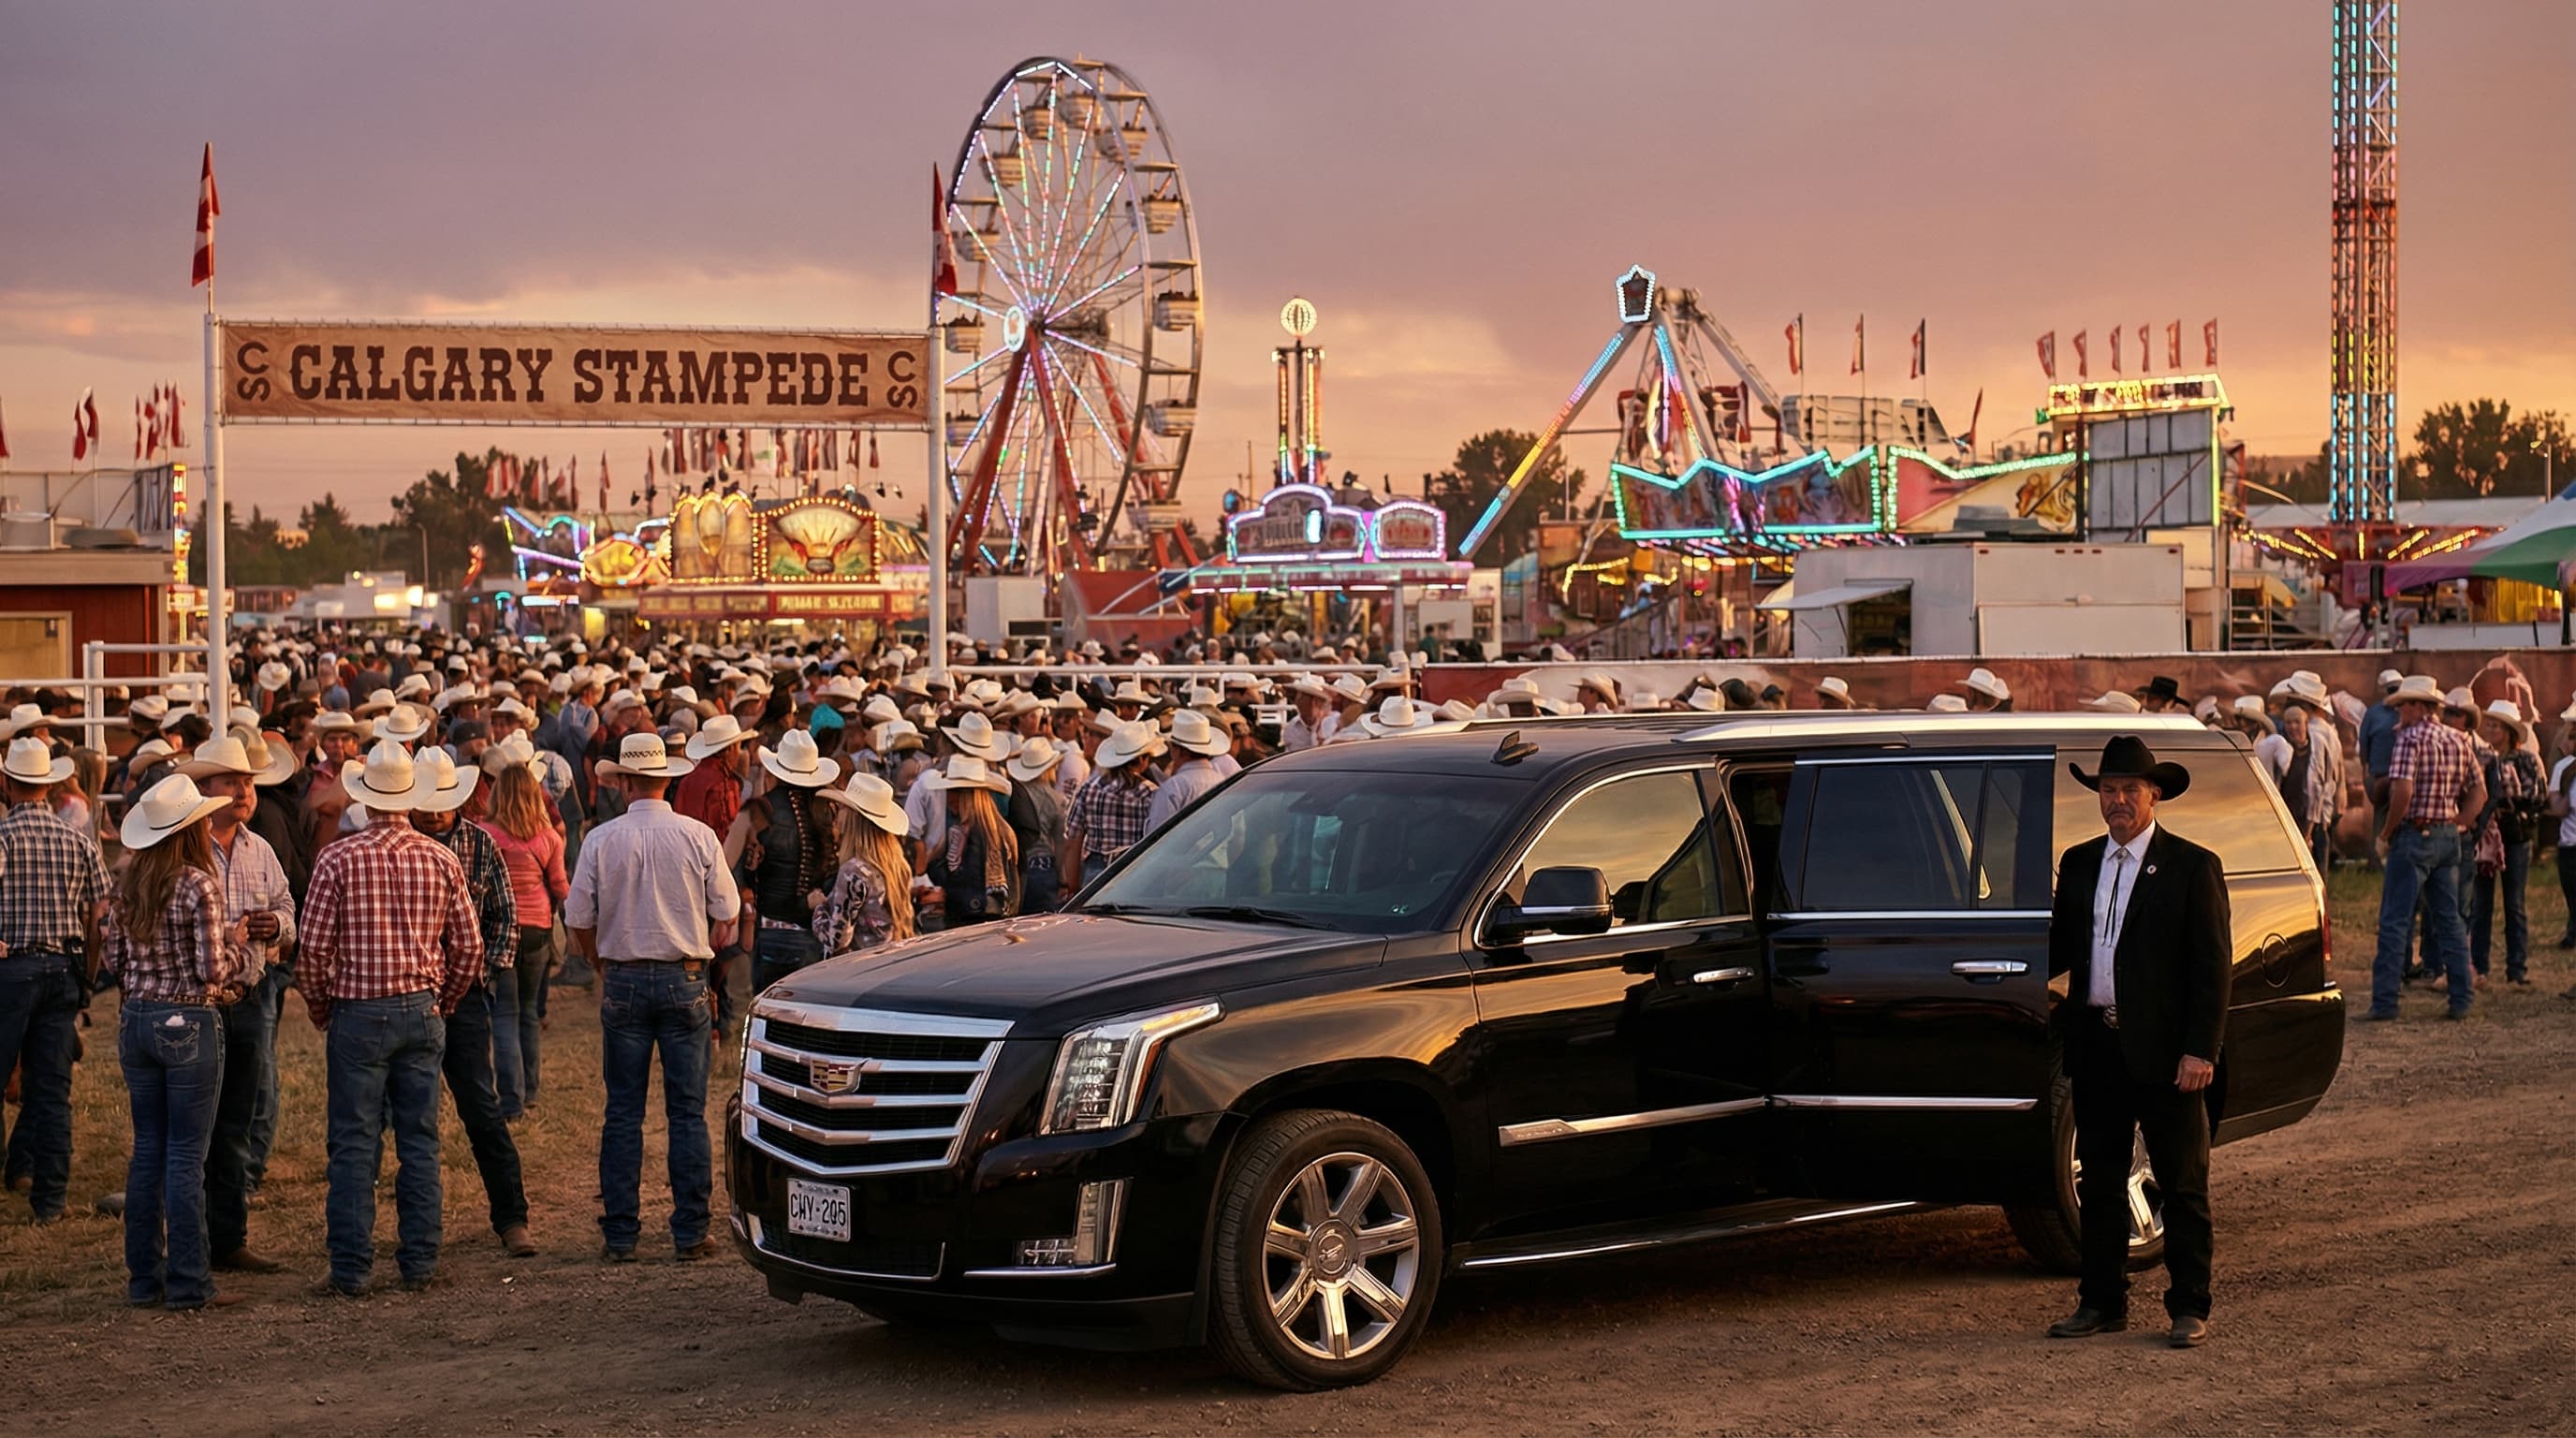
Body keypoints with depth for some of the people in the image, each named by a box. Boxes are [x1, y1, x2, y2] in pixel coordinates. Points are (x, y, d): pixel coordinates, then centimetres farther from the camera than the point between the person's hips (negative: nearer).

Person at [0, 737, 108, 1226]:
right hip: (65, 968, 4)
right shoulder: (79, 842, 7)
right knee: (52, 1090, 7)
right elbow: (97, 919, 8)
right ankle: (50, 1198, 8)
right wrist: (85, 980, 16)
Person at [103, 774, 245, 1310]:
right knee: (187, 1155, -1)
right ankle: (188, 1283, 2)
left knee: (147, 1150, 12)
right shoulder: (199, 885, -14)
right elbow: (212, 969, -17)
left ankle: (144, 1279, 16)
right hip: (188, 1023, -6)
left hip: (136, 1020, 6)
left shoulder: (128, 883, 5)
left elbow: (111, 959, 8)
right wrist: (235, 952, 3)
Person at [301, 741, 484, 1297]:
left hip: (358, 1015, -3)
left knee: (354, 1146, 1)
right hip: (422, 1012, 3)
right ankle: (419, 1262, 10)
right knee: (420, 1143, 8)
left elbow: (315, 948, -7)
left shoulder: (338, 859, -8)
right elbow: (469, 948, 4)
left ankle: (351, 1268, 2)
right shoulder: (440, 859, 1)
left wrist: (321, 1014, 8)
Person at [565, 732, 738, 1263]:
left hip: (623, 981, 0)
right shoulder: (698, 837, -4)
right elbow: (725, 919, 1)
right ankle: (690, 1234, 3)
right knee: (688, 1112, 4)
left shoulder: (601, 840, -4)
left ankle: (620, 1235, 7)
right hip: (685, 981, 0)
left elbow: (579, 923, 0)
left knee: (623, 1113, 6)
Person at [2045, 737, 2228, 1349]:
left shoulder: (2193, 867, -4)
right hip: (2096, 1046, 5)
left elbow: (2212, 966, -7)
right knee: (2099, 1182, 11)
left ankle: (2189, 1307, 12)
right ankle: (2102, 1302, 21)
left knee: (2182, 1184, 4)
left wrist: (2201, 1049, -13)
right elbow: (2060, 948, 15)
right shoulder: (2079, 863, 12)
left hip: (2164, 1049, -5)